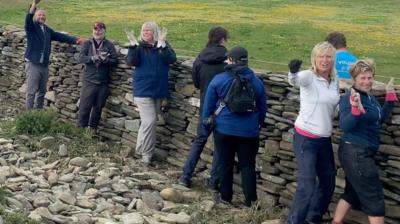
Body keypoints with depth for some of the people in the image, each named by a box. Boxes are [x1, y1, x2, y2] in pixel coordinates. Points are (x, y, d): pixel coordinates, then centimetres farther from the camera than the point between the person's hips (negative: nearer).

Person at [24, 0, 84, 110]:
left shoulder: (48, 30, 15)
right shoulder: (31, 27, -2)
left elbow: (61, 36, 11)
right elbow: (28, 18, -22)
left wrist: (75, 40, -3)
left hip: (44, 66, 6)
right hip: (33, 64, -6)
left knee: (42, 92, 13)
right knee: (31, 92, -5)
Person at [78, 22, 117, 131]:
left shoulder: (109, 45, 4)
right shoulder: (87, 43, 3)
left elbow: (115, 61, -2)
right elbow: (81, 58, -9)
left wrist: (106, 60, -22)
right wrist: (93, 58, -25)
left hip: (103, 82, 1)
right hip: (89, 81, -1)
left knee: (98, 107, 11)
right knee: (85, 106, -2)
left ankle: (93, 128, 26)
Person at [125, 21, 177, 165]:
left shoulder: (163, 46, 1)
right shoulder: (139, 46, -2)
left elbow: (171, 60, -15)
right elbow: (131, 62, -16)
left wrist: (162, 45, -27)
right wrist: (133, 45, -26)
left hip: (159, 90, 3)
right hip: (143, 90, -3)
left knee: (149, 121, 13)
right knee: (149, 121, -11)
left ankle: (141, 149, 28)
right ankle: (146, 153, 0)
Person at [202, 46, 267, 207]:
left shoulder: (218, 80, -6)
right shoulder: (256, 82, 1)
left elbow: (208, 106, 0)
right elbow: (262, 108, 10)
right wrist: (258, 125, 25)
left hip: (224, 130, -1)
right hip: (249, 132, 1)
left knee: (225, 164, 11)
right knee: (248, 165, 8)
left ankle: (226, 197, 19)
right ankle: (251, 199, 9)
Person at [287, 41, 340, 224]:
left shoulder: (335, 81, 5)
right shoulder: (309, 77, -15)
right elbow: (294, 80, -39)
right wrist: (293, 72, -62)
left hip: (325, 139, 7)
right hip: (306, 138, -7)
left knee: (328, 182, 17)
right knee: (307, 185, -10)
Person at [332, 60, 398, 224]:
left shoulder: (370, 97, 7)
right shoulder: (349, 98, -18)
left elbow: (379, 119, 20)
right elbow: (345, 126, -27)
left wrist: (390, 98, 13)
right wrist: (356, 109, -42)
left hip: (362, 153, 9)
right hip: (355, 153, -9)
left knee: (353, 192, 20)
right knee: (374, 199, -2)